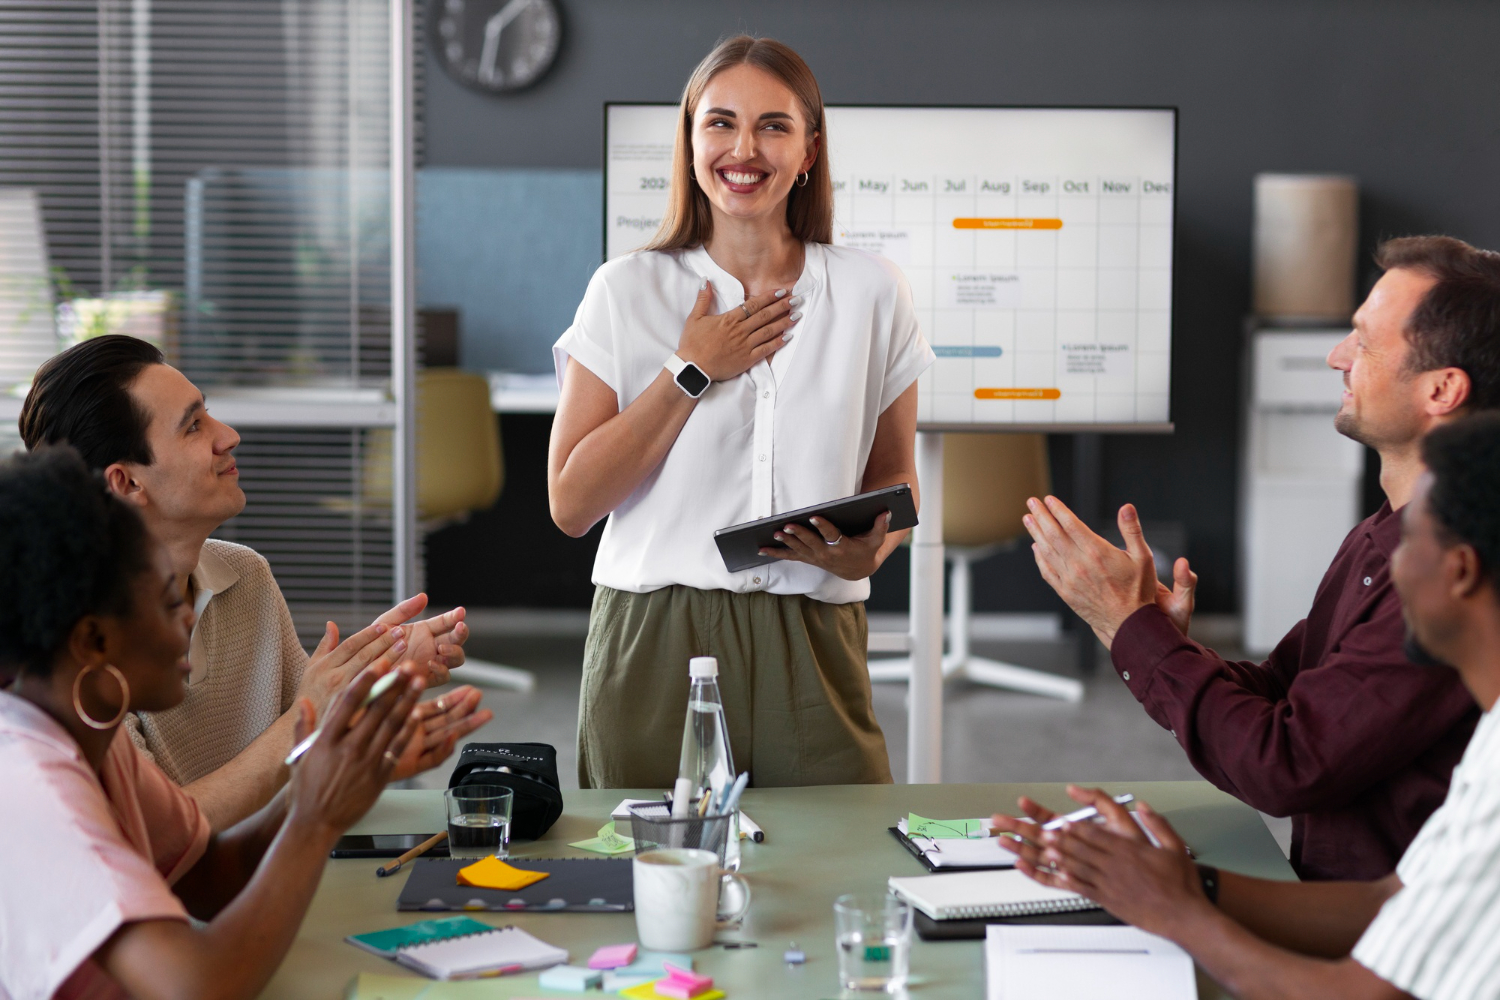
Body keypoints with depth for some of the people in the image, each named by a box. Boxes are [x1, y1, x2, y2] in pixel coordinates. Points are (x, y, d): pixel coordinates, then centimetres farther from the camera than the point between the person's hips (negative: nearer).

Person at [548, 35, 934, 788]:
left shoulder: (871, 293, 7)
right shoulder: (627, 291, 3)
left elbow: (895, 474, 16)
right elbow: (569, 504, -2)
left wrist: (872, 549, -7)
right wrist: (689, 373, -7)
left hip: (810, 647, 1)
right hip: (653, 643, -1)